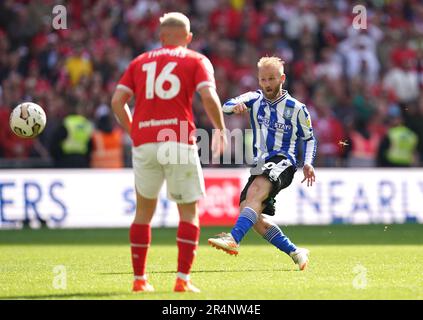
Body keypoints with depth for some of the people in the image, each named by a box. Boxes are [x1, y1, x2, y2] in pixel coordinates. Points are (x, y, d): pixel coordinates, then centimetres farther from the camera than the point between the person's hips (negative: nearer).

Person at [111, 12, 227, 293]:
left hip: (144, 143, 3)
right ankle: (183, 278, -4)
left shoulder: (140, 62, 17)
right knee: (189, 211, 6)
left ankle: (139, 279, 16)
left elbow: (117, 101, 7)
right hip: (179, 141, -3)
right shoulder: (196, 61, 8)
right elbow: (209, 96, -9)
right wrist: (220, 129, 4)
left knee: (144, 210, 16)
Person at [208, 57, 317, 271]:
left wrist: (308, 163, -1)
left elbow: (309, 138, 16)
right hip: (261, 165, 6)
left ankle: (233, 239, -52)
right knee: (249, 212, -7)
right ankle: (295, 253, 5)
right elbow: (226, 106, -6)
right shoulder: (255, 99, 11)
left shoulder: (296, 108, 5)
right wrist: (234, 106, -31)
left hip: (283, 163, -6)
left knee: (255, 192, -32)